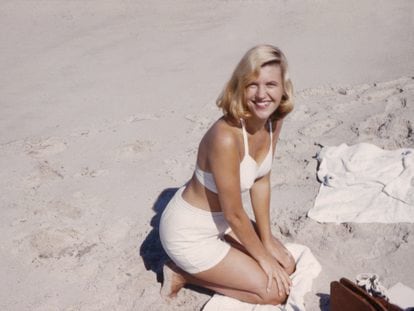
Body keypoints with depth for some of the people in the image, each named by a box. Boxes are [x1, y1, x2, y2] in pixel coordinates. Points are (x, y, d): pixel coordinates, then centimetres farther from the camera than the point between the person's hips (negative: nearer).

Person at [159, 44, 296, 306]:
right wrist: (263, 257, -8)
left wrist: (267, 240, 4)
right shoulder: (226, 137, -35)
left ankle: (199, 266, 18)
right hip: (189, 233, -8)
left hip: (220, 222, 8)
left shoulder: (273, 120, -9)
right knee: (276, 292, -3)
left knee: (286, 265, 13)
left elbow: (261, 182, 2)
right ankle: (183, 274, 7)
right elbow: (235, 215, -23)